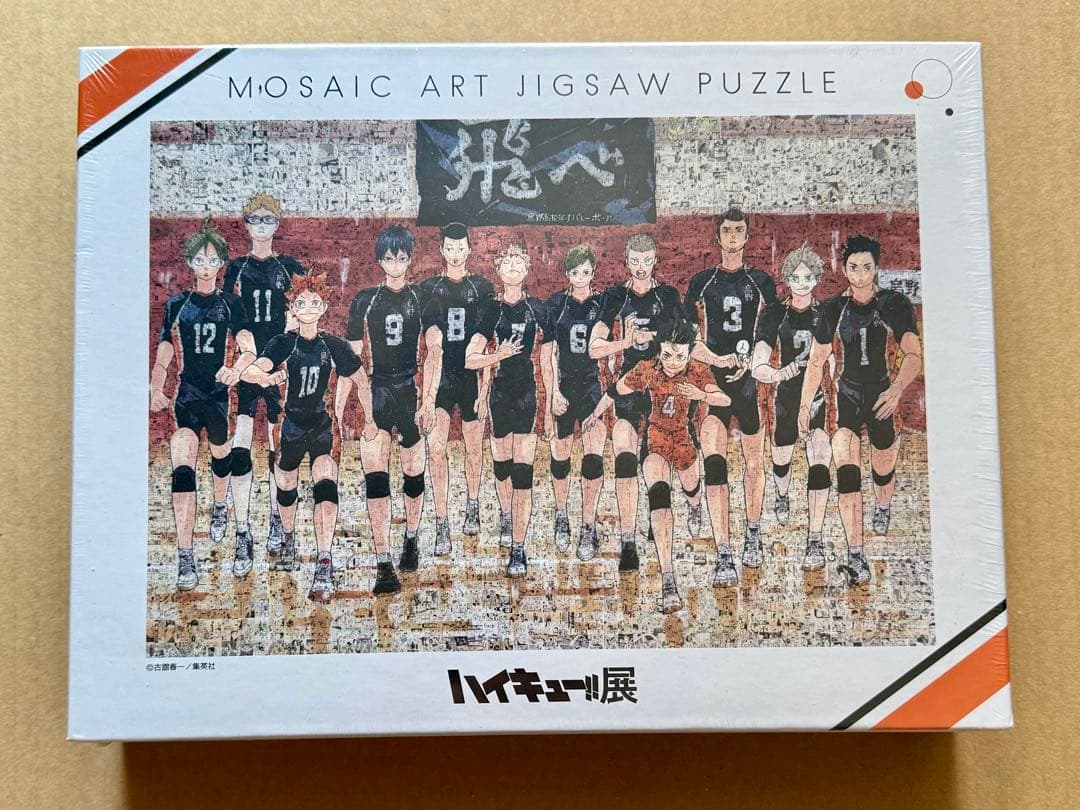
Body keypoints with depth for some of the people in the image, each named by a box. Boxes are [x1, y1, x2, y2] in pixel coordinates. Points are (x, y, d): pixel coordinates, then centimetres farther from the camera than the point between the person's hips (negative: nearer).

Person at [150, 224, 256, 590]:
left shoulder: (229, 303, 4)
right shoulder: (176, 304, 9)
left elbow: (249, 349, -6)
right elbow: (164, 353, 9)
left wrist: (235, 369, -27)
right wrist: (155, 388, -5)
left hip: (218, 389, 0)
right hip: (188, 391, 0)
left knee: (221, 453, 13)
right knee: (182, 467, -14)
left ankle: (220, 508, 50)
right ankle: (185, 558, -18)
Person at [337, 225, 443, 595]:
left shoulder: (423, 300, 4)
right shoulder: (365, 301, 8)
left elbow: (434, 349, -7)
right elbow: (351, 355, 8)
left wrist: (428, 398, -19)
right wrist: (339, 402, 3)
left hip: (411, 391, 0)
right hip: (376, 392, 0)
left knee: (414, 473, 9)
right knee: (375, 477, -10)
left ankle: (411, 538, 36)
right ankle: (384, 565, -10)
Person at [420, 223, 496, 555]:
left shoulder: (482, 288, 6)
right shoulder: (428, 288, 7)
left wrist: (485, 386, -3)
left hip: (472, 375, 1)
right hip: (438, 376, 0)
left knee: (474, 445, 11)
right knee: (436, 447, -12)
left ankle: (472, 507, 33)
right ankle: (441, 526, -10)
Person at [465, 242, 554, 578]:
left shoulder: (538, 308, 4)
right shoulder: (491, 308, 3)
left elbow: (546, 363, 8)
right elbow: (470, 359, -3)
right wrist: (498, 355, -19)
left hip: (527, 393, -1)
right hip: (499, 391, 1)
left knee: (522, 472, -8)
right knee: (501, 462, 13)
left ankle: (518, 549, -5)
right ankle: (506, 514, 43)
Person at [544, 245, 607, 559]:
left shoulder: (602, 304, 5)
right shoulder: (556, 304, 4)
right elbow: (550, 351, 2)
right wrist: (554, 391, -6)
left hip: (594, 385, 0)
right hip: (563, 386, 0)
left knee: (594, 457, -9)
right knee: (560, 454, 7)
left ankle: (588, 527, -2)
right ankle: (561, 518, 25)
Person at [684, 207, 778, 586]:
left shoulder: (761, 281, 11)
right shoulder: (701, 282, 10)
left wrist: (750, 361, -8)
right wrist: (716, 359, -7)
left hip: (752, 377, 1)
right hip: (712, 379, -1)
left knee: (754, 462, 9)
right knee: (714, 463, -13)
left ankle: (753, 535, 31)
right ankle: (724, 557, -14)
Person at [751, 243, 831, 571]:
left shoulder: (827, 313, 0)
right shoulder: (774, 314, -3)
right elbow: (757, 366, -15)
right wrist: (775, 374, -36)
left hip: (821, 395, -1)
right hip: (787, 396, 1)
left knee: (819, 462, -15)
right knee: (781, 458, 14)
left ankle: (815, 540, -11)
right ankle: (783, 497, 52)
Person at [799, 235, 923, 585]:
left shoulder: (895, 304, -7)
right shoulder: (834, 309, -2)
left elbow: (914, 354, -16)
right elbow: (817, 360, 6)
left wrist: (897, 389, -35)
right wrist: (805, 405, 4)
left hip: (883, 395, 0)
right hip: (847, 396, 0)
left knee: (883, 470, 13)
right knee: (846, 472, -17)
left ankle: (883, 508, 51)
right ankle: (856, 557, -20)